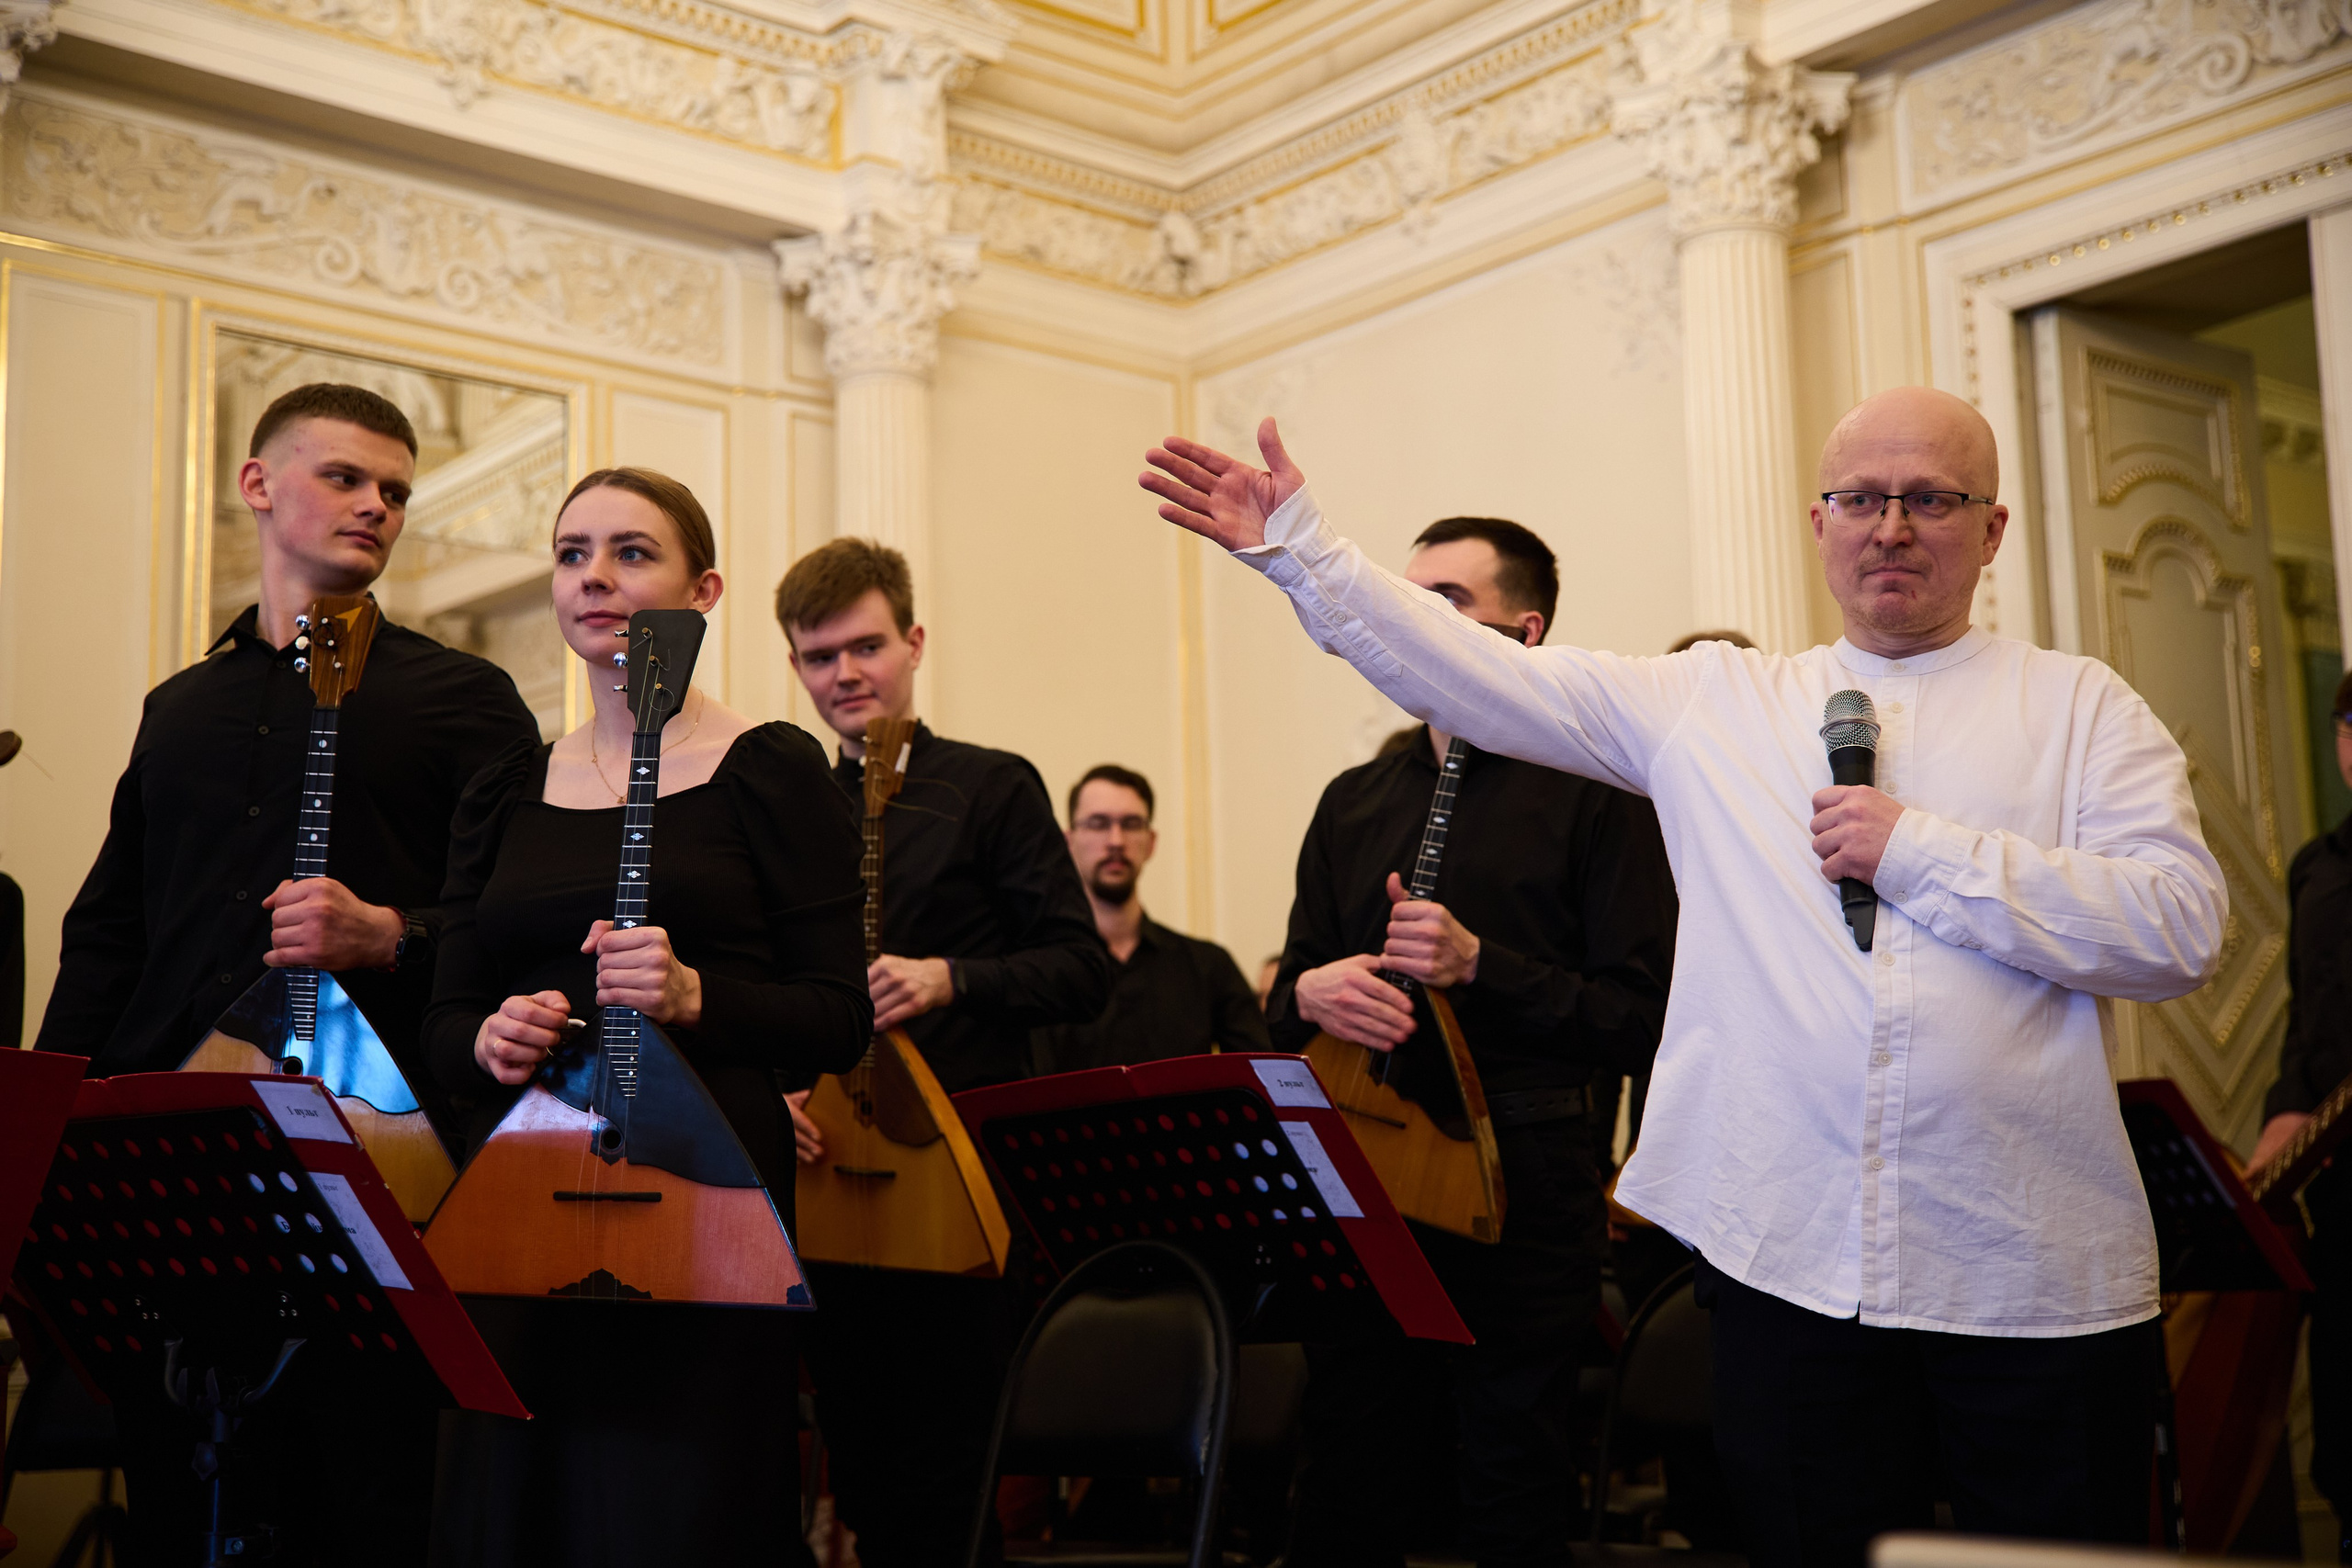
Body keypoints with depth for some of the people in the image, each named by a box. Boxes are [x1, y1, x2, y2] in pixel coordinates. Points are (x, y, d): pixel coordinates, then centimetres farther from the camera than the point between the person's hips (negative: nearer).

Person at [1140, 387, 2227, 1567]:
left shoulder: (2079, 706, 5)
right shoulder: (1713, 700, 11)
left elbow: (2182, 928, -6)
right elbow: (1481, 678, 8)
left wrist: (1920, 851, -11)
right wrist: (1297, 545, 5)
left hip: (2035, 1284, -1)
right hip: (1789, 1261, 1)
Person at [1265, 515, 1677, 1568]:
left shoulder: (1594, 796, 0)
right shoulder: (1355, 802, 17)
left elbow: (1642, 1020, -7)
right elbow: (1287, 997, 20)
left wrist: (1478, 964, -16)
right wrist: (1311, 992, -3)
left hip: (1520, 1195, -5)